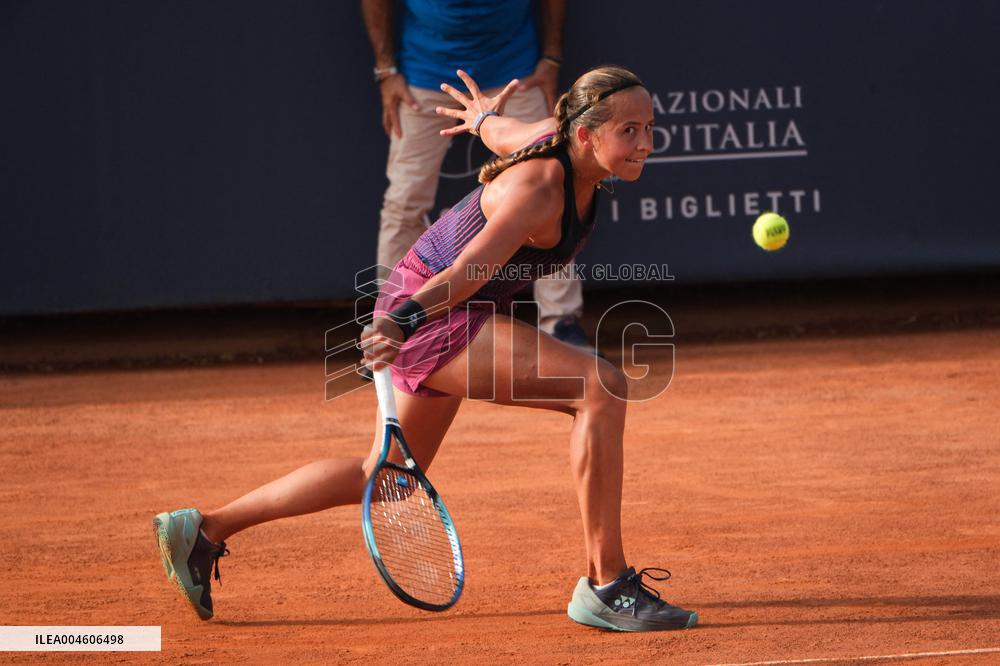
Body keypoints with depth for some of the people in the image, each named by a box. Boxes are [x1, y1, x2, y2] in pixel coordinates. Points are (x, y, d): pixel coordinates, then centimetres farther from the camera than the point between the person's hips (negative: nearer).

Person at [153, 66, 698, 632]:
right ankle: (606, 584, -21)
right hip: (427, 312, -10)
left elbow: (502, 130, 18)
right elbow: (466, 272, -42)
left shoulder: (560, 136, -4)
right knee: (602, 387, -25)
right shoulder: (538, 190, -30)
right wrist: (404, 320, -58)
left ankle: (206, 528, 32)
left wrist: (485, 117, 40)